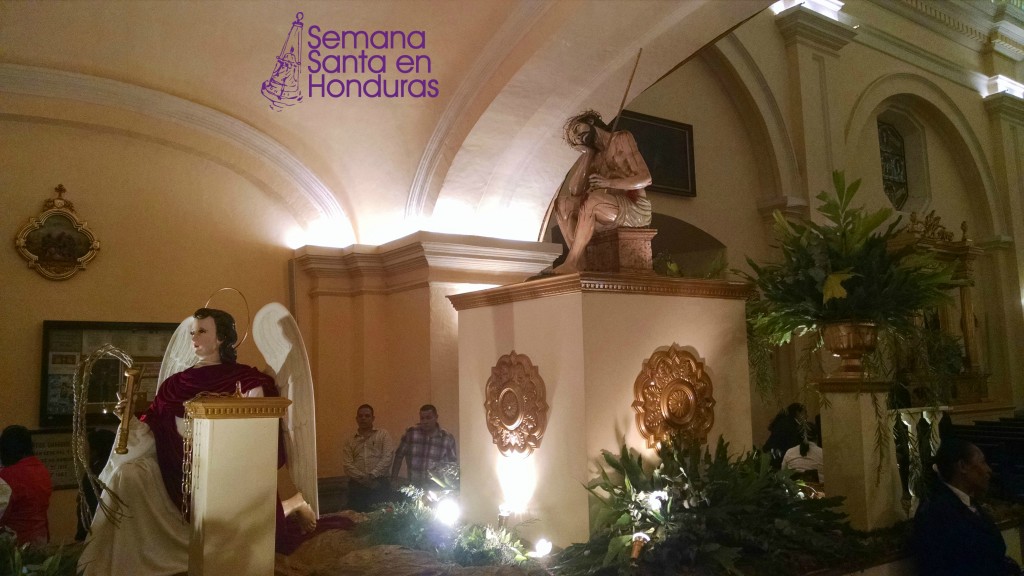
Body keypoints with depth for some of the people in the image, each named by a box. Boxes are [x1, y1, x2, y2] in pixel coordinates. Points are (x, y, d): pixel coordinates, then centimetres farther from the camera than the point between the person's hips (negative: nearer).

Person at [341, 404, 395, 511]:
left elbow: (388, 457, -4)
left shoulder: (383, 434, 8)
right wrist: (363, 478, -11)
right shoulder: (350, 441, 14)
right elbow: (347, 464, 3)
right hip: (357, 485, 2)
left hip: (379, 483, -2)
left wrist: (372, 476, -11)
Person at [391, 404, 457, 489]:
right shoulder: (411, 433, 2)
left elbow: (452, 463, 7)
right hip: (413, 487, 1)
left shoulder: (447, 438, 1)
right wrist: (393, 480, 5)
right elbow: (399, 456, 7)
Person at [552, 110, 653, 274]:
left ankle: (570, 264, -29)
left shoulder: (622, 139, 2)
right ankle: (579, 264, -21)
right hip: (611, 210, 6)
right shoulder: (595, 157, 17)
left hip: (636, 208, -6)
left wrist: (608, 183, -22)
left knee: (592, 199, -32)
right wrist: (586, 152, 5)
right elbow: (574, 191, 3)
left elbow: (645, 179, -10)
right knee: (562, 203, -8)